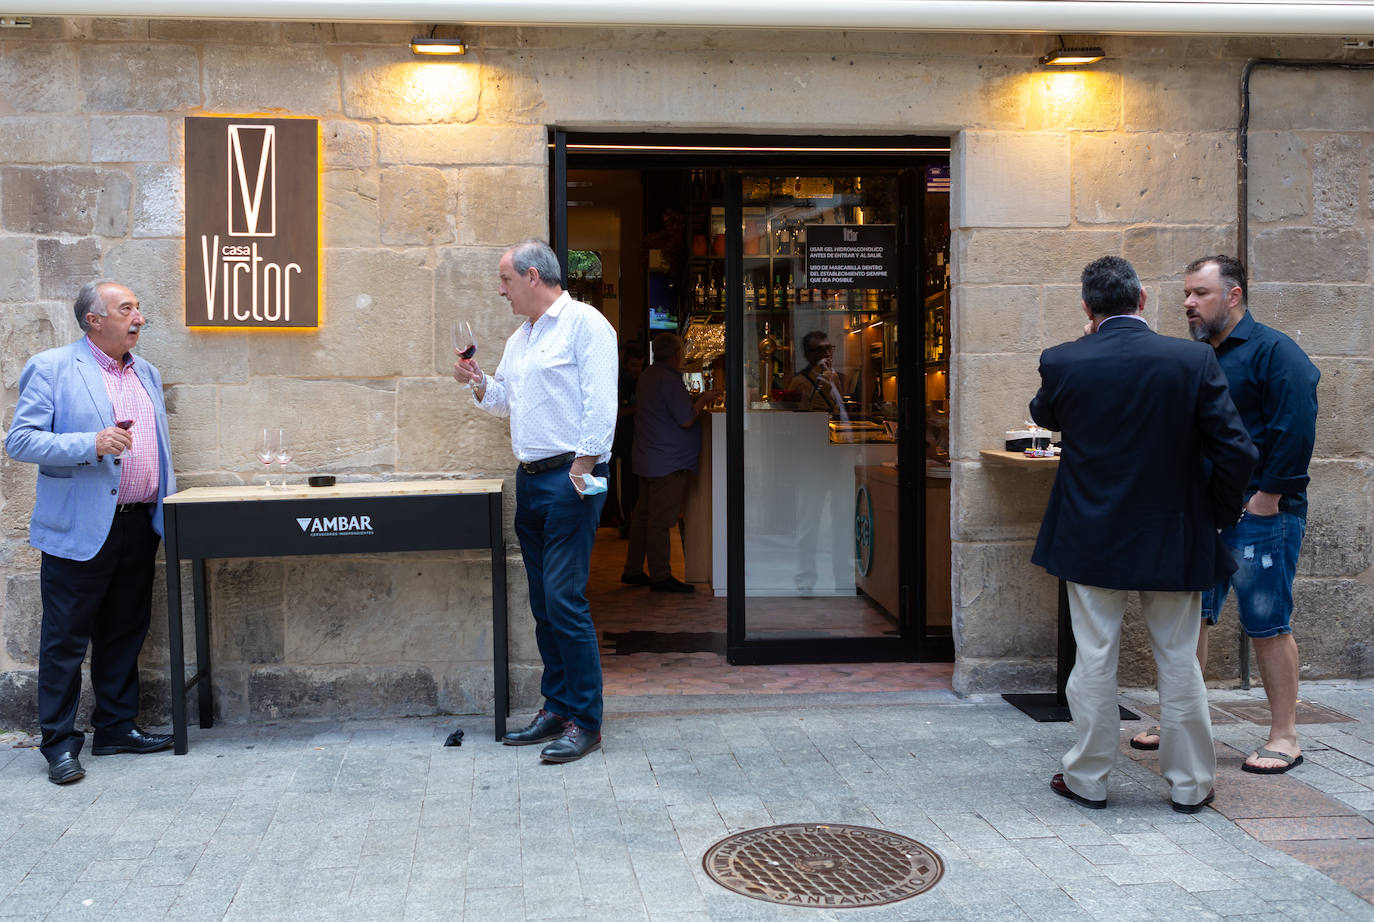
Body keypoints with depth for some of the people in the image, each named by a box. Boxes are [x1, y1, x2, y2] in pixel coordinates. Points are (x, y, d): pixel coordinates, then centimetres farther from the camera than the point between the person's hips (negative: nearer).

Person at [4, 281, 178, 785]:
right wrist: (92, 444, -24)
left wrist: (169, 510, 16)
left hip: (139, 525, 6)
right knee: (65, 640, 2)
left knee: (125, 632, 14)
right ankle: (60, 743, 12)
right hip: (80, 529, -6)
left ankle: (116, 727, 26)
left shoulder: (147, 374, 14)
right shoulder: (51, 368, -6)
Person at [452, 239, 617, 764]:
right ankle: (556, 709, 20)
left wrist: (581, 470, -18)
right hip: (529, 480, 9)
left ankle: (585, 721, -4)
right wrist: (479, 383, 9)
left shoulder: (584, 323, -7)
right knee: (543, 602, 11)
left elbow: (600, 404, -14)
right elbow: (505, 400, 29)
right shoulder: (519, 338, 20)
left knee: (565, 599, -11)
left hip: (570, 477, -9)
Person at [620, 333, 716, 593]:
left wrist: (694, 400, 18)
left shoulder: (647, 376, 13)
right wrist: (704, 399, -3)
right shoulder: (669, 380, -17)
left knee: (643, 514, 14)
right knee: (661, 519, -6)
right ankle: (660, 576, -2)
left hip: (646, 460, 10)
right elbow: (687, 420, -19)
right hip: (669, 462, -10)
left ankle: (633, 570, 21)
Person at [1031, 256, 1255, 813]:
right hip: (1174, 538, 1)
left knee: (1094, 659, 9)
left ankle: (1087, 778, 20)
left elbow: (1043, 416, 12)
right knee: (1178, 662, 12)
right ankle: (1190, 784, 23)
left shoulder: (1062, 362, -10)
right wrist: (1215, 514, 5)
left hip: (1091, 537, 0)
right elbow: (1236, 452, -10)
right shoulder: (1194, 360, -11)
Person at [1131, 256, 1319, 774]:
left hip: (1257, 514, -8)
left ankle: (1284, 737, 9)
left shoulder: (1273, 351, -8)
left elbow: (1296, 428, -16)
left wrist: (1267, 496, -18)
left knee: (1268, 625, -1)